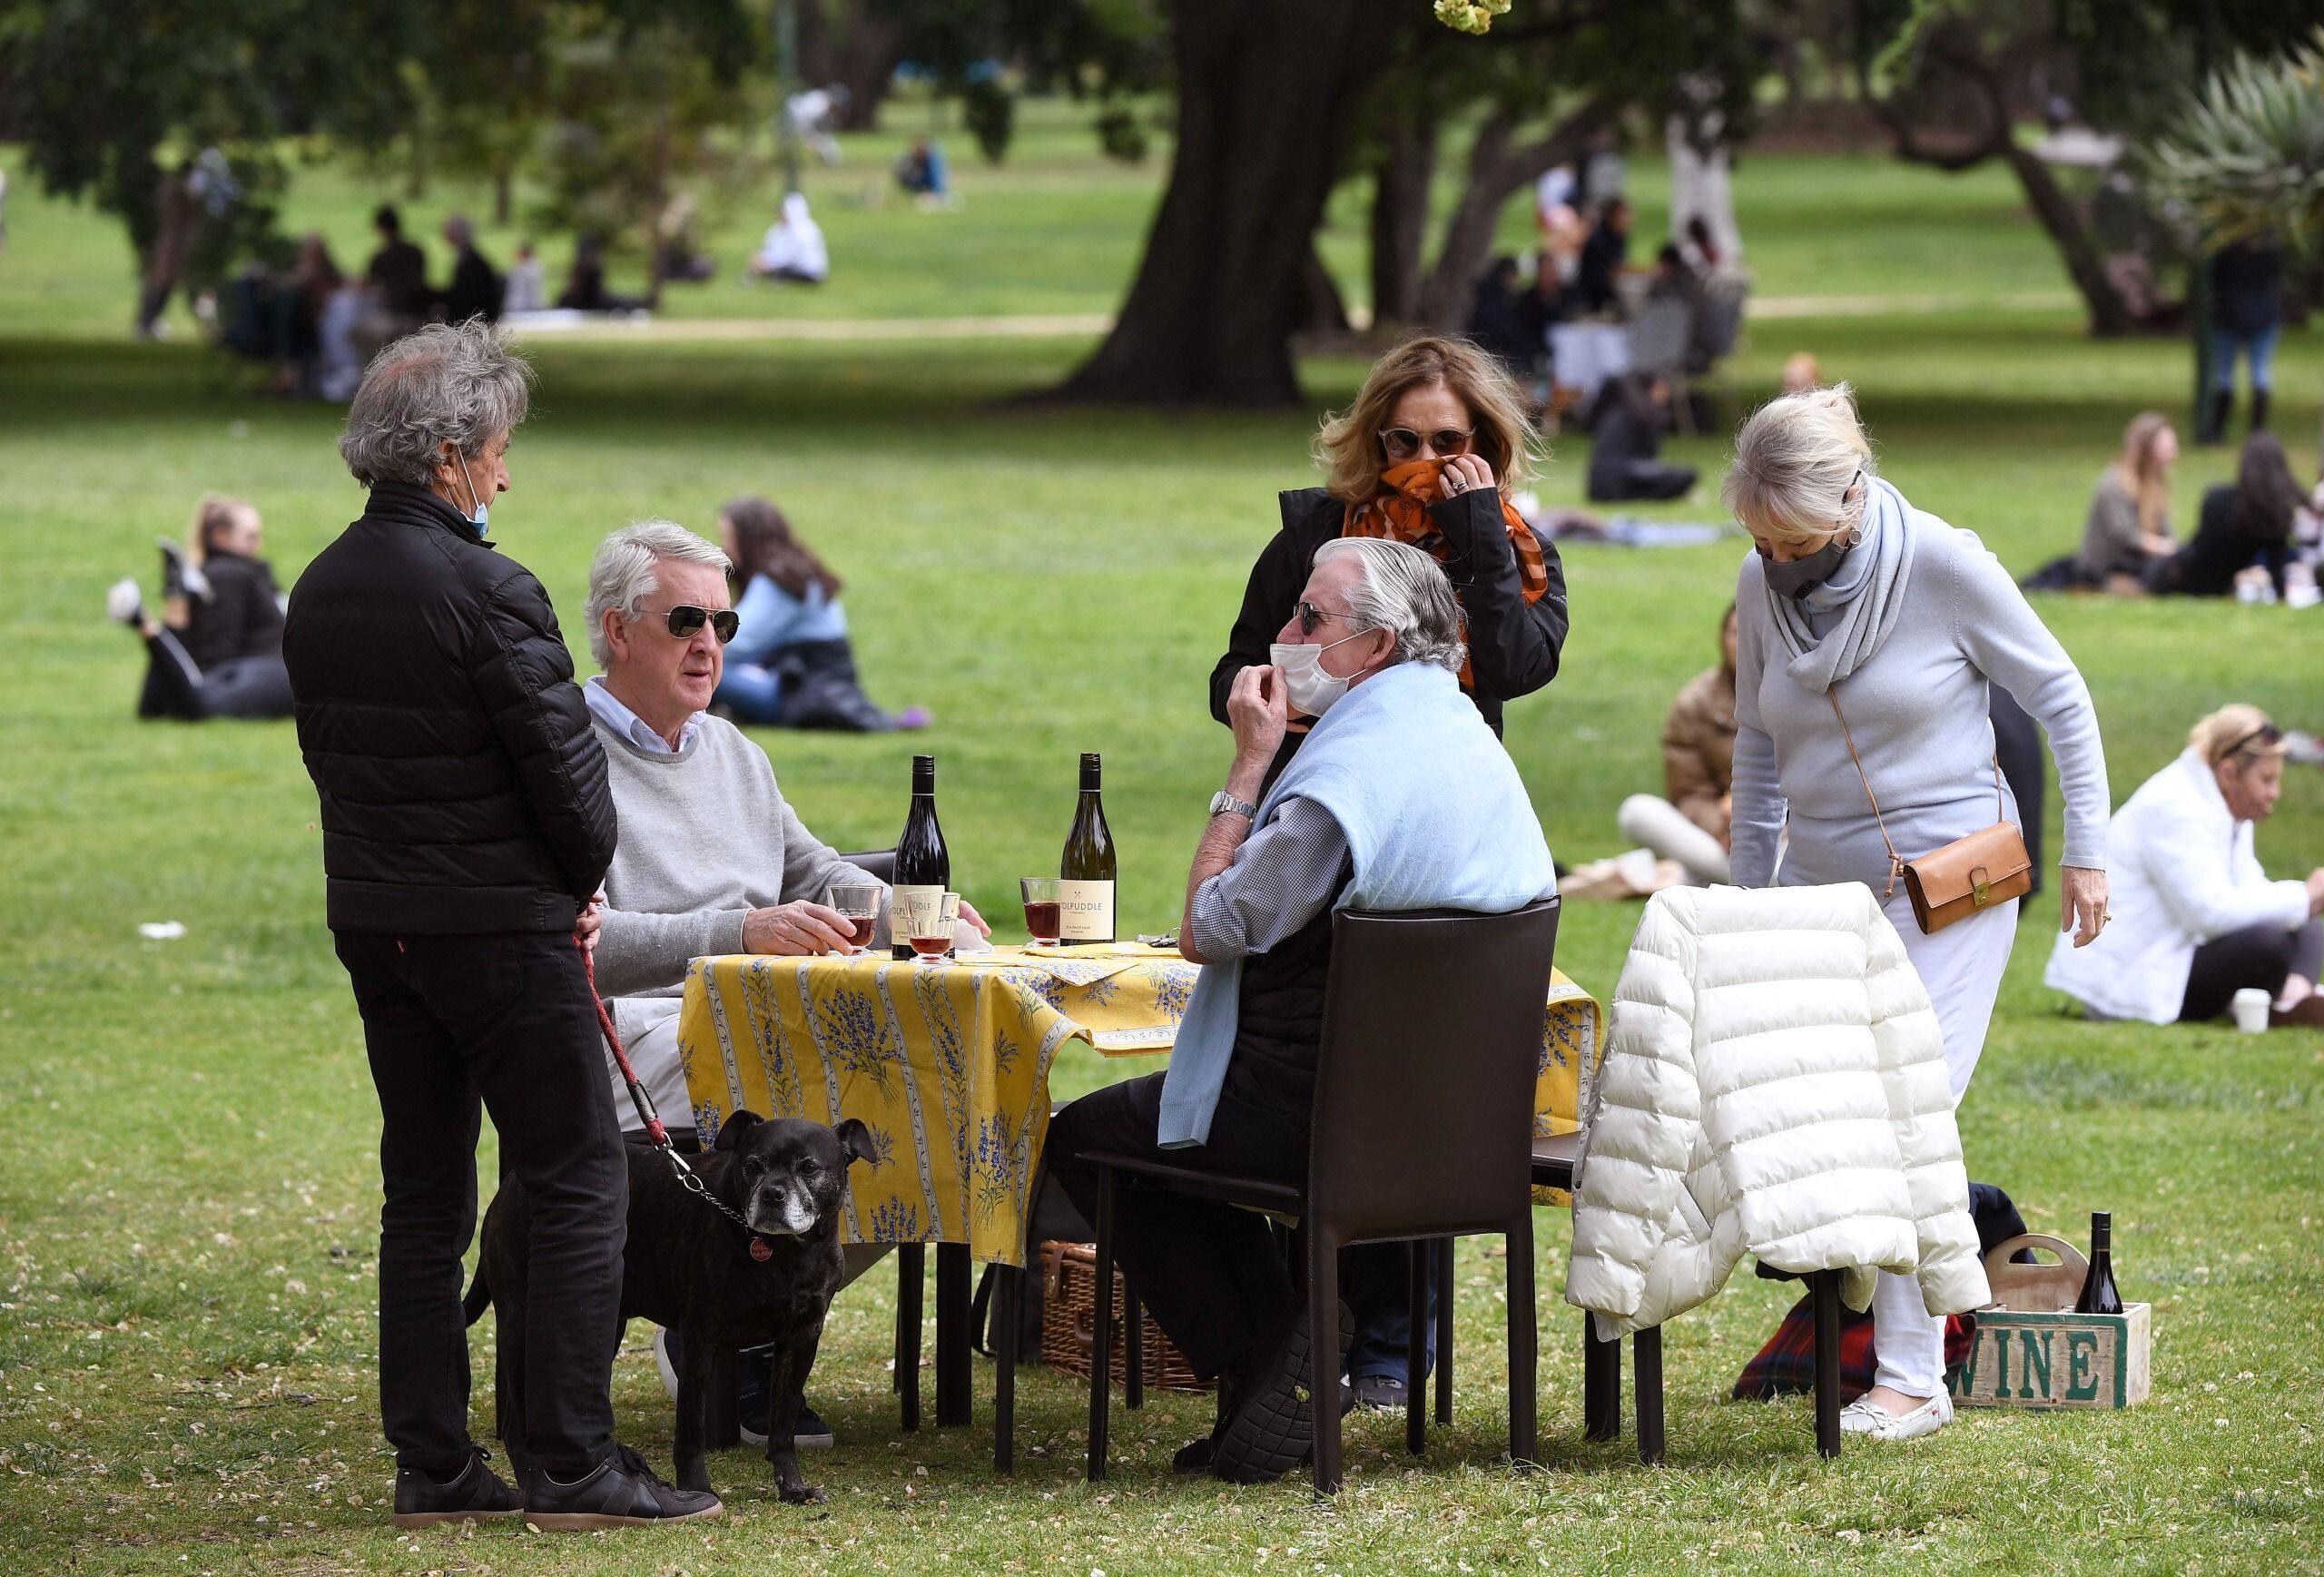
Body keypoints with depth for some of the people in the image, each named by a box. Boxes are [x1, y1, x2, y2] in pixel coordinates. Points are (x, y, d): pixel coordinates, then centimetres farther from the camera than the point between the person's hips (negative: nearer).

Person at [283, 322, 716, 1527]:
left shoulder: (320, 592, 7)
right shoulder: (487, 591, -17)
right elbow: (565, 764, -15)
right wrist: (582, 882, 6)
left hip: (373, 923, 8)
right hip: (497, 921, -8)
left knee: (425, 1196, 12)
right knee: (580, 1186, -2)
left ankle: (431, 1464, 12)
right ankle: (570, 1464, -4)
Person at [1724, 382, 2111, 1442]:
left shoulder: (1942, 566, -14)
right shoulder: (1761, 587, 0)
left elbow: (2060, 698, -3)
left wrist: (2086, 852, -3)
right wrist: (1750, 893, 15)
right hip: (1820, 888, 5)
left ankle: (1912, 1380, -11)